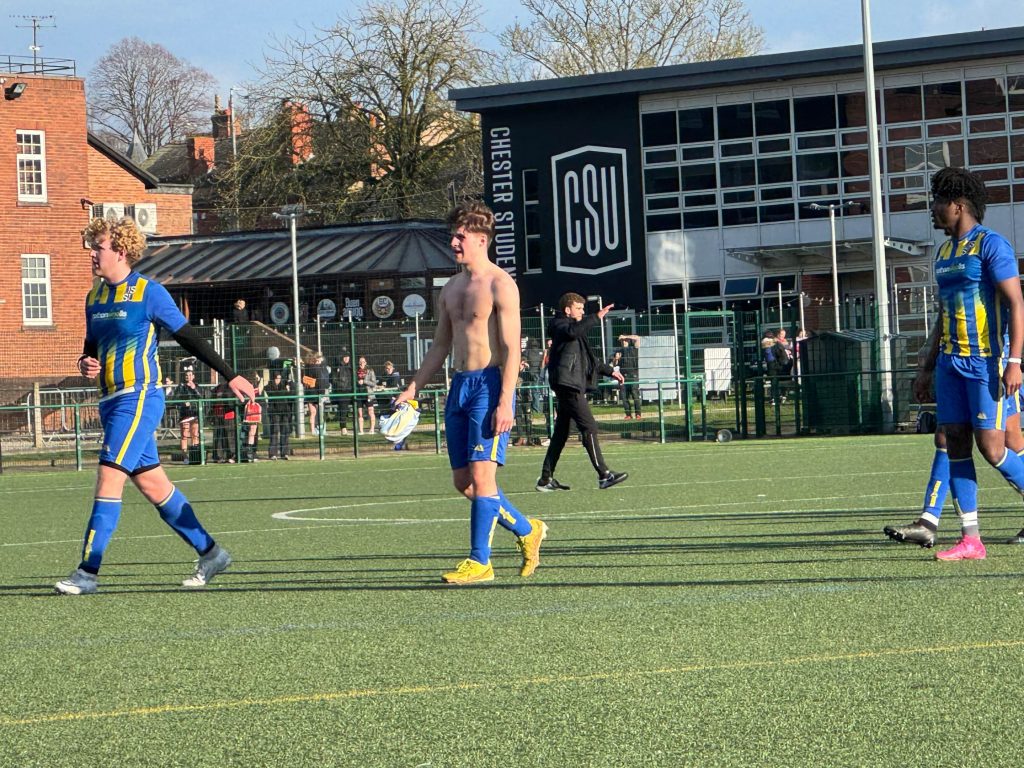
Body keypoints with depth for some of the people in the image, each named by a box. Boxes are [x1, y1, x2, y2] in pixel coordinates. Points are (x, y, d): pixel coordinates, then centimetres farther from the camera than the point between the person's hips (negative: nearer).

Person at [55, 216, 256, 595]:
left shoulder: (148, 292, -8)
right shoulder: (94, 297, 13)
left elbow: (188, 337, -4)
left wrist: (230, 375, -2)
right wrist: (86, 363, 0)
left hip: (139, 397, -8)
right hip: (111, 400, 8)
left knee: (109, 477, -15)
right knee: (152, 482, 11)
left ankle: (87, 572, -16)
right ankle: (210, 553, 22)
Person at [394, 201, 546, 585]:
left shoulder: (500, 285, -9)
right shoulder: (451, 289, 16)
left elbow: (511, 348, -14)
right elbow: (440, 347, 23)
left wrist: (505, 402, -20)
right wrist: (411, 390, 15)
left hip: (490, 384, -8)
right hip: (459, 385, 9)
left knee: (481, 474, -11)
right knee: (462, 480, 8)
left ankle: (480, 561, -7)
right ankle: (527, 530, 24)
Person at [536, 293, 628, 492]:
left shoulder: (570, 326, 26)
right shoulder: (560, 325, -4)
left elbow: (588, 360, 35)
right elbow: (572, 332, -30)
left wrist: (609, 371, 33)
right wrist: (596, 317, -29)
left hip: (571, 386, 11)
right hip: (568, 384, -11)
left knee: (561, 432, 10)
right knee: (589, 427, -12)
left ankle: (546, 479, 12)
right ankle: (604, 475, -15)